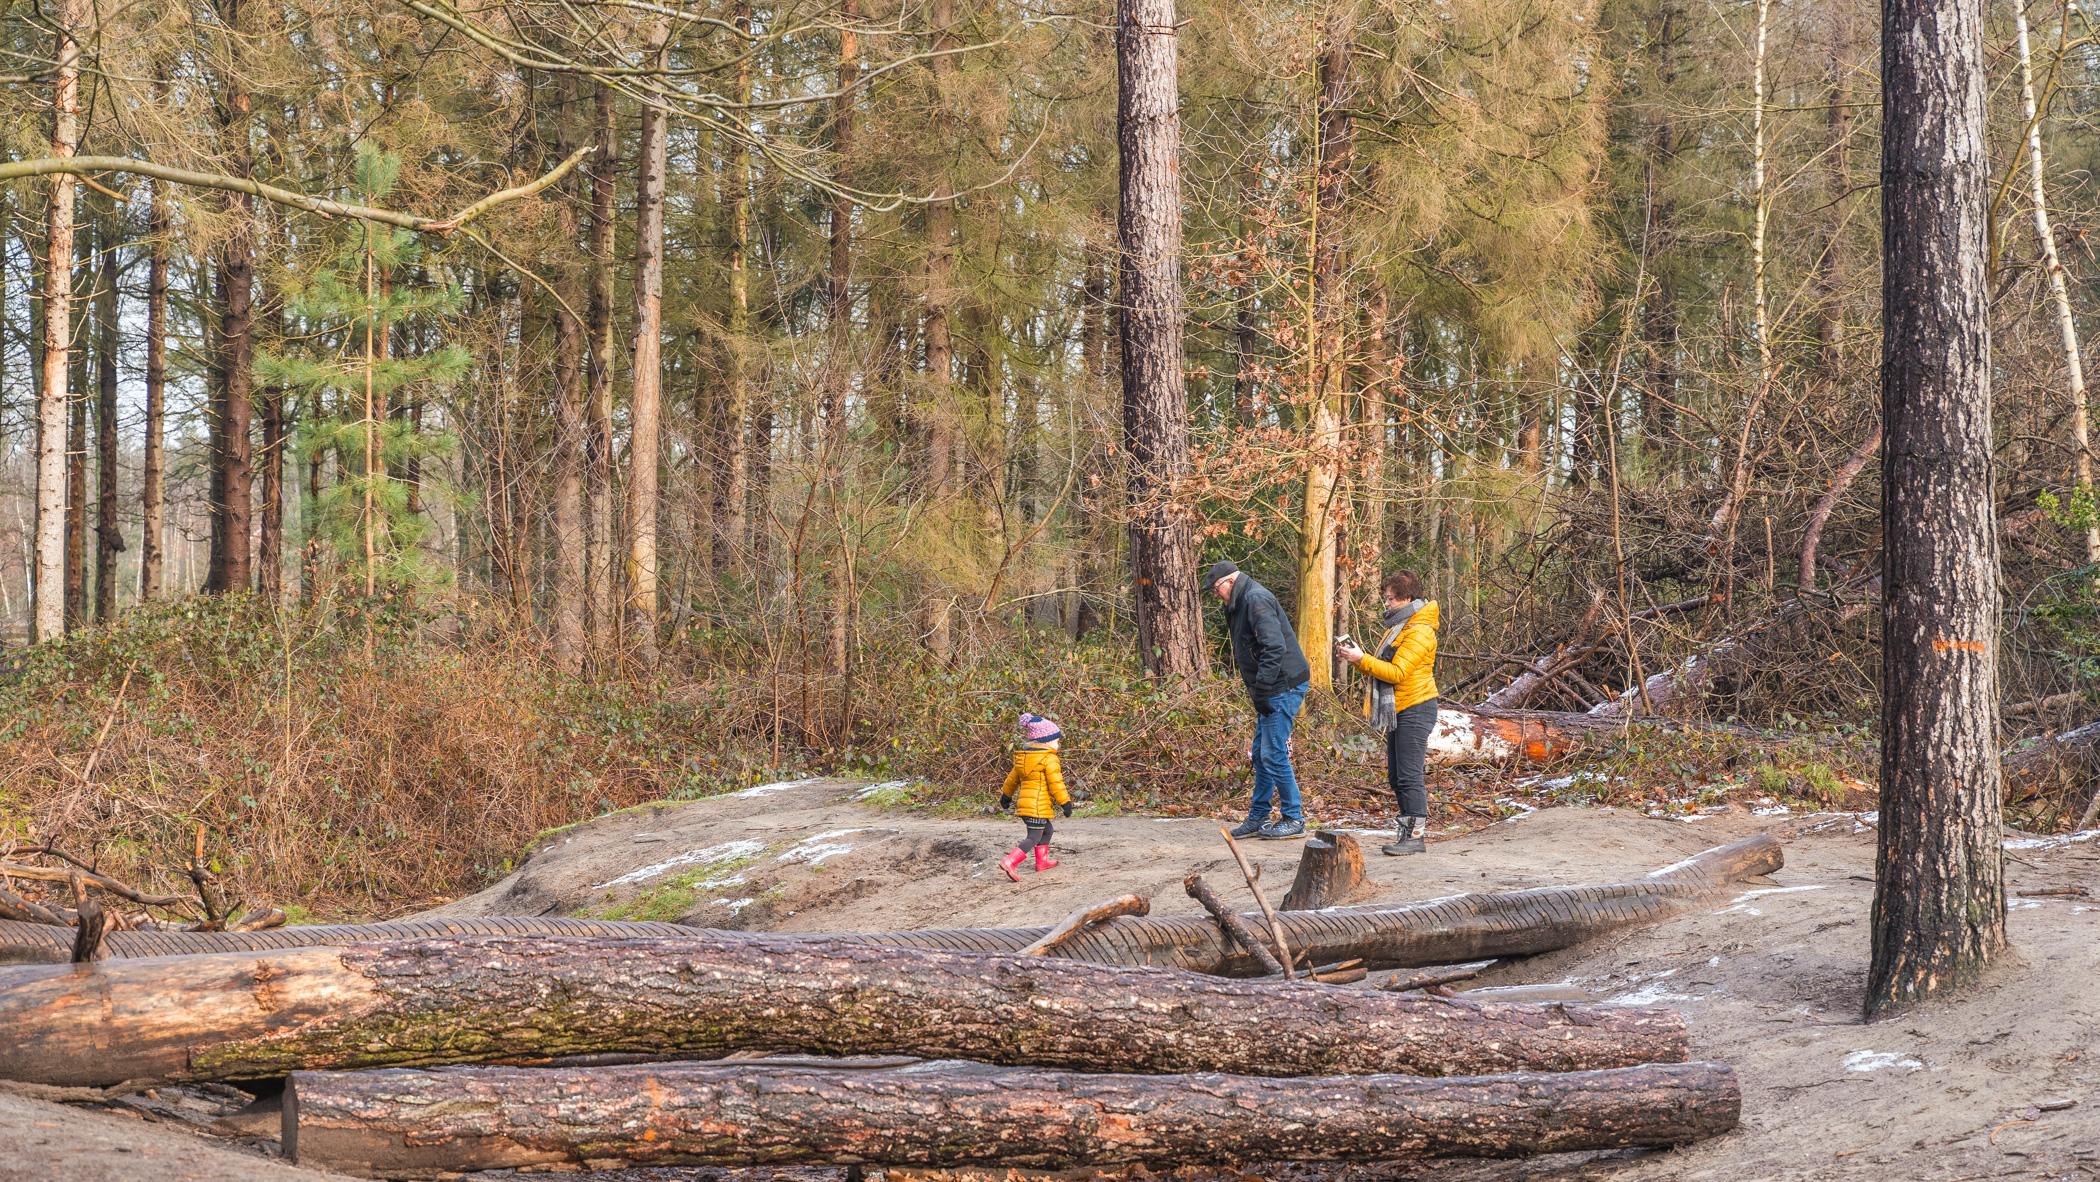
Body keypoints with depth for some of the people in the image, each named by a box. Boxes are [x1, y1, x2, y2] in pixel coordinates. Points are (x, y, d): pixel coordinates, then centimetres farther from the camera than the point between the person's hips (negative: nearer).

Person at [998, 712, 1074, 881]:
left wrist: (1006, 795, 34)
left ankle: (1042, 861, 35)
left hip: (1023, 802, 9)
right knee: (1034, 838, -8)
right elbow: (1056, 783, -16)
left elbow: (1013, 777, 22)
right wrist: (1065, 803, -10)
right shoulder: (1049, 759, -13)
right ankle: (1010, 862, -22)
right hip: (1038, 806, -9)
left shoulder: (1022, 757, 13)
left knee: (1046, 830, 26)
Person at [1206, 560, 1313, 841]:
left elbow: (1274, 647, -25)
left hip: (1284, 688, -11)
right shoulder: (1243, 602, 18)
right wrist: (1259, 692, 16)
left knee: (1274, 754, -8)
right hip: (1274, 690, 11)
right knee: (1260, 754, 15)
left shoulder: (1256, 600, -15)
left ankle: (1294, 820, 0)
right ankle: (1257, 819, 22)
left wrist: (1262, 690, -23)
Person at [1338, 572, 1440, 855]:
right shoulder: (1398, 627, 18)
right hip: (1398, 712, 10)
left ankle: (1415, 835, -8)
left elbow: (1397, 672, -21)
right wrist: (1355, 657, 1)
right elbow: (1384, 667, 17)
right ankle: (1408, 831, 16)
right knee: (1396, 776, 11)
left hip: (1414, 711, -10)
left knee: (1409, 776, -10)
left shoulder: (1419, 632, -15)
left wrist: (1361, 659, -20)